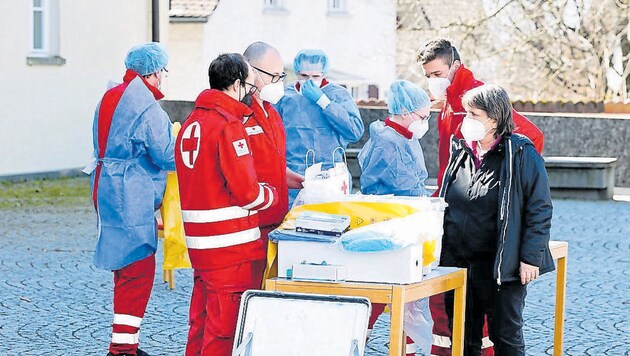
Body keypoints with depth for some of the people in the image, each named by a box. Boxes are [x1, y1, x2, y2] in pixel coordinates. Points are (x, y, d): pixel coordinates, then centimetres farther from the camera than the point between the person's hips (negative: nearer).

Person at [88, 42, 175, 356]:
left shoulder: (109, 98, 13)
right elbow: (166, 155, -15)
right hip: (133, 196, -10)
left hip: (106, 187, 10)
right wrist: (180, 139, 3)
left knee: (128, 269, 15)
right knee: (138, 270, -6)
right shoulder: (146, 105, -15)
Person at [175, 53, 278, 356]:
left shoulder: (191, 123, 13)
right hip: (231, 242, -9)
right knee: (226, 328, -3)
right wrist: (272, 194, 2)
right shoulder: (229, 125, -15)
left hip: (198, 240, 9)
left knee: (202, 320, 16)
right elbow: (247, 191, -18)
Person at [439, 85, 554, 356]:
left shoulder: (521, 155, -8)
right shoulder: (461, 152, 11)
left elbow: (540, 209, -9)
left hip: (500, 267, -6)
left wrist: (531, 257, -14)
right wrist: (441, 254, 16)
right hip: (457, 263, 6)